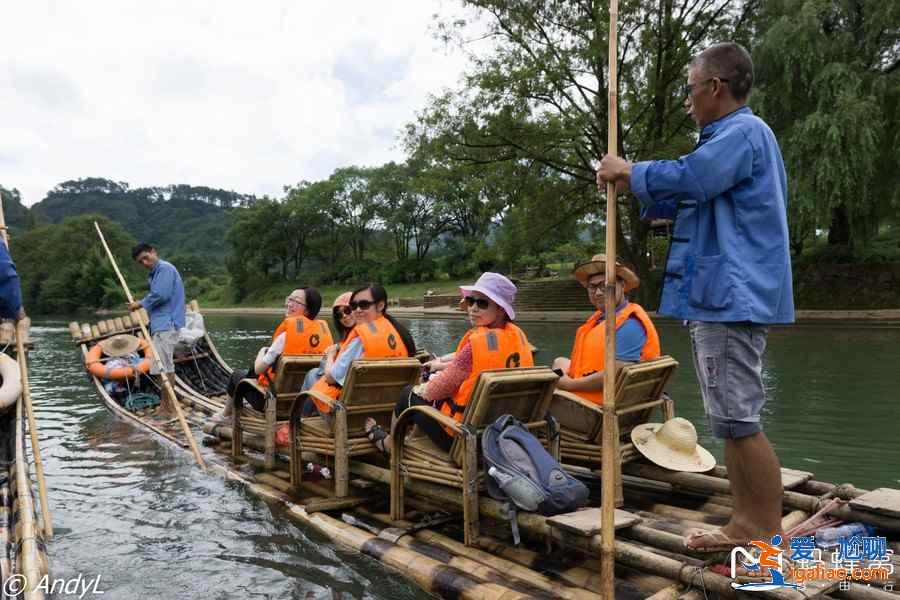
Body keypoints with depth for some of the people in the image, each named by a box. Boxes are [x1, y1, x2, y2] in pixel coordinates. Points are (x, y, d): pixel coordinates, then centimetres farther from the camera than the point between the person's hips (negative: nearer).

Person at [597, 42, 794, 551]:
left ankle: (771, 537, 4)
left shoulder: (744, 132, -11)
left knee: (739, 419, -6)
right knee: (733, 419, 13)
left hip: (732, 299, -11)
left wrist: (630, 171, -8)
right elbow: (695, 202, 25)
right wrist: (634, 187, 16)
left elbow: (688, 178, -25)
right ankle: (746, 524, 21)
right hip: (723, 298, 11)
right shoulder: (736, 136, 23)